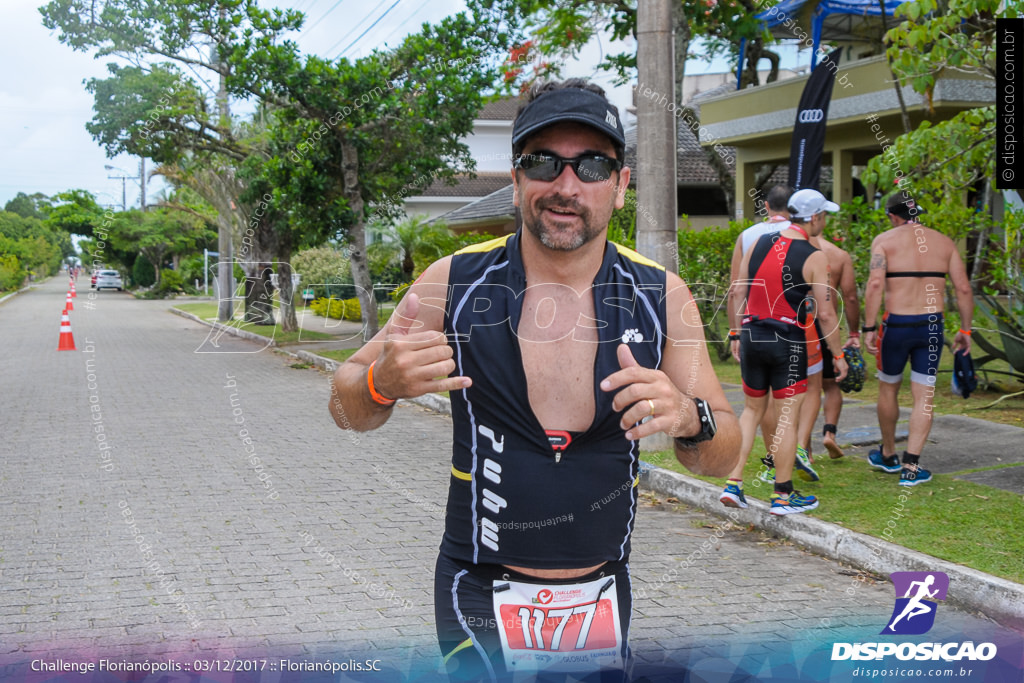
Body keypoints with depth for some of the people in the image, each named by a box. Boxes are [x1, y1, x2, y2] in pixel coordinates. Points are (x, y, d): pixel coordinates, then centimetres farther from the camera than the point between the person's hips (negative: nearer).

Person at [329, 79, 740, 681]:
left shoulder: (662, 297, -6)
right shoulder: (454, 283, -9)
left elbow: (723, 459, -2)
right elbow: (347, 406, 1)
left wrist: (690, 418, -25)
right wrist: (382, 385, -23)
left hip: (604, 597, 2)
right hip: (480, 596, -2)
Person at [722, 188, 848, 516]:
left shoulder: (759, 243, 5)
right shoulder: (814, 258, -9)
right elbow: (826, 314, -9)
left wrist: (736, 335, 17)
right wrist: (838, 355, 1)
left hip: (752, 337, 5)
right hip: (788, 341, -5)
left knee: (752, 409, 17)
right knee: (787, 417, 3)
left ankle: (733, 483, 10)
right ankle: (783, 497, 8)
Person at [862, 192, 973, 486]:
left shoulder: (885, 240, -2)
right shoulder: (943, 242, 8)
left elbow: (875, 285, -15)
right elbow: (963, 289, 4)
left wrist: (869, 327, -13)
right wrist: (965, 330, 12)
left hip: (897, 325, -2)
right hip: (933, 326, 2)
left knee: (888, 389, 17)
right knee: (924, 397, 6)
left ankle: (888, 456, 32)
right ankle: (911, 467, 1)